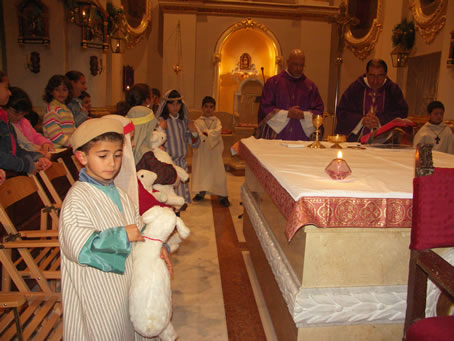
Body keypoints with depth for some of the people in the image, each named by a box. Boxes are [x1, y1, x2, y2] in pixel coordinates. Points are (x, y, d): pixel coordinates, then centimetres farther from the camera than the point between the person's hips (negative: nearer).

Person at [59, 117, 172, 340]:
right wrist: (122, 236, -26)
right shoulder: (77, 199, -21)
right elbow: (78, 247, -28)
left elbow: (138, 226, 11)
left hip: (123, 278, 7)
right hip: (97, 288, -7)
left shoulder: (118, 193, 3)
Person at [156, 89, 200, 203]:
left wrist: (194, 132, -6)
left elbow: (195, 144, 13)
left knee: (180, 197, 8)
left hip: (181, 163, 5)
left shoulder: (184, 121, 9)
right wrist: (161, 129, -25)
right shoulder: (160, 120, -5)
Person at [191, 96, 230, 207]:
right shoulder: (197, 122, 4)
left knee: (218, 173, -1)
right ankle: (201, 193, 27)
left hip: (214, 152, -1)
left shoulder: (217, 121, 5)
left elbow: (218, 131, -14)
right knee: (201, 172, 9)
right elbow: (197, 135, -12)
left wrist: (205, 133, -19)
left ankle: (222, 196, 5)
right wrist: (211, 136, -20)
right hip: (201, 151, 1)